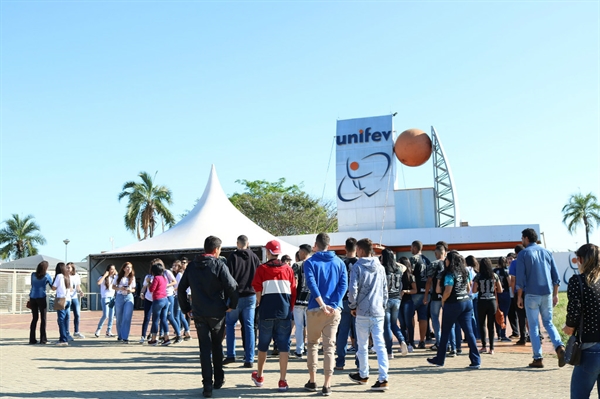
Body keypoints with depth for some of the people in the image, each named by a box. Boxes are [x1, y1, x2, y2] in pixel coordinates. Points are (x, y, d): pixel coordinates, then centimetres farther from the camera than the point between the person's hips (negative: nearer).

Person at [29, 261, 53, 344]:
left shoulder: (33, 274, 6)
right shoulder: (47, 275, -2)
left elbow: (32, 284, 16)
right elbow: (52, 285, 8)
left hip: (33, 297, 4)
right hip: (41, 297, -4)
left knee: (34, 318, 10)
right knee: (43, 319, 2)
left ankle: (32, 339, 7)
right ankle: (43, 339, -1)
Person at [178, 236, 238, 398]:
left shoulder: (192, 266, 5)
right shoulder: (219, 265, -10)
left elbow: (181, 289, 7)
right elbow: (232, 286, -19)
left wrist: (186, 308, 14)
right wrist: (232, 305, -4)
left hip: (198, 313, 2)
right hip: (217, 313, -2)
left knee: (205, 348, 4)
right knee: (217, 346, 16)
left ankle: (207, 385, -3)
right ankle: (219, 380, 24)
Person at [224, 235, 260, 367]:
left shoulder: (233, 257, -6)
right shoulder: (254, 257, 4)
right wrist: (257, 295, 16)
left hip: (236, 296, -2)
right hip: (251, 296, 3)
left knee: (230, 324, 12)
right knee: (249, 327, 4)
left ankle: (231, 355, 7)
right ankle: (249, 359, 2)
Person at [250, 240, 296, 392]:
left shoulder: (262, 268, -1)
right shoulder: (288, 269, 4)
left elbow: (257, 289, -7)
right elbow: (293, 291, 4)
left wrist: (259, 302, 11)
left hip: (267, 311, 0)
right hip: (284, 311, 1)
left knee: (263, 344, 15)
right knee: (283, 345, 4)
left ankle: (259, 376, 29)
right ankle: (282, 381, 2)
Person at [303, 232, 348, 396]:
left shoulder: (310, 262, 0)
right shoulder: (339, 262, 7)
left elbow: (312, 284, -14)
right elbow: (344, 285, -5)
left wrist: (322, 305, -17)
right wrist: (334, 304, -10)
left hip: (315, 309, -1)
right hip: (334, 309, 1)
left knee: (312, 344, 15)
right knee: (329, 346, 2)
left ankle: (312, 381, 17)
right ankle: (327, 385, -1)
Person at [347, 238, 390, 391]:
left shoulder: (357, 267, -6)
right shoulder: (380, 267, 9)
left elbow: (352, 289, -14)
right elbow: (385, 290, 12)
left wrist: (353, 306, 0)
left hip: (362, 312, -3)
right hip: (378, 312, 3)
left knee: (362, 345, 11)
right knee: (380, 345, 0)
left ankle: (363, 375, 26)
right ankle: (383, 378, -9)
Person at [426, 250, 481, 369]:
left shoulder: (450, 274, -13)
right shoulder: (464, 272, 10)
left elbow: (448, 291, -18)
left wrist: (443, 301, -3)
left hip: (453, 304, -6)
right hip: (467, 302, 7)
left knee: (445, 332, 7)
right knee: (469, 331, 3)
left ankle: (439, 359, 18)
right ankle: (476, 360, -3)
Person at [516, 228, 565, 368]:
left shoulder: (523, 254, -3)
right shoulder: (546, 253, 9)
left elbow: (520, 278, -8)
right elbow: (556, 276, 8)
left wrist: (519, 297, 0)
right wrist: (555, 294, 15)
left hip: (532, 295, -4)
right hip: (547, 294, 4)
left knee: (533, 326, 4)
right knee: (548, 323, 15)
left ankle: (538, 359, 3)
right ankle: (559, 347, -8)